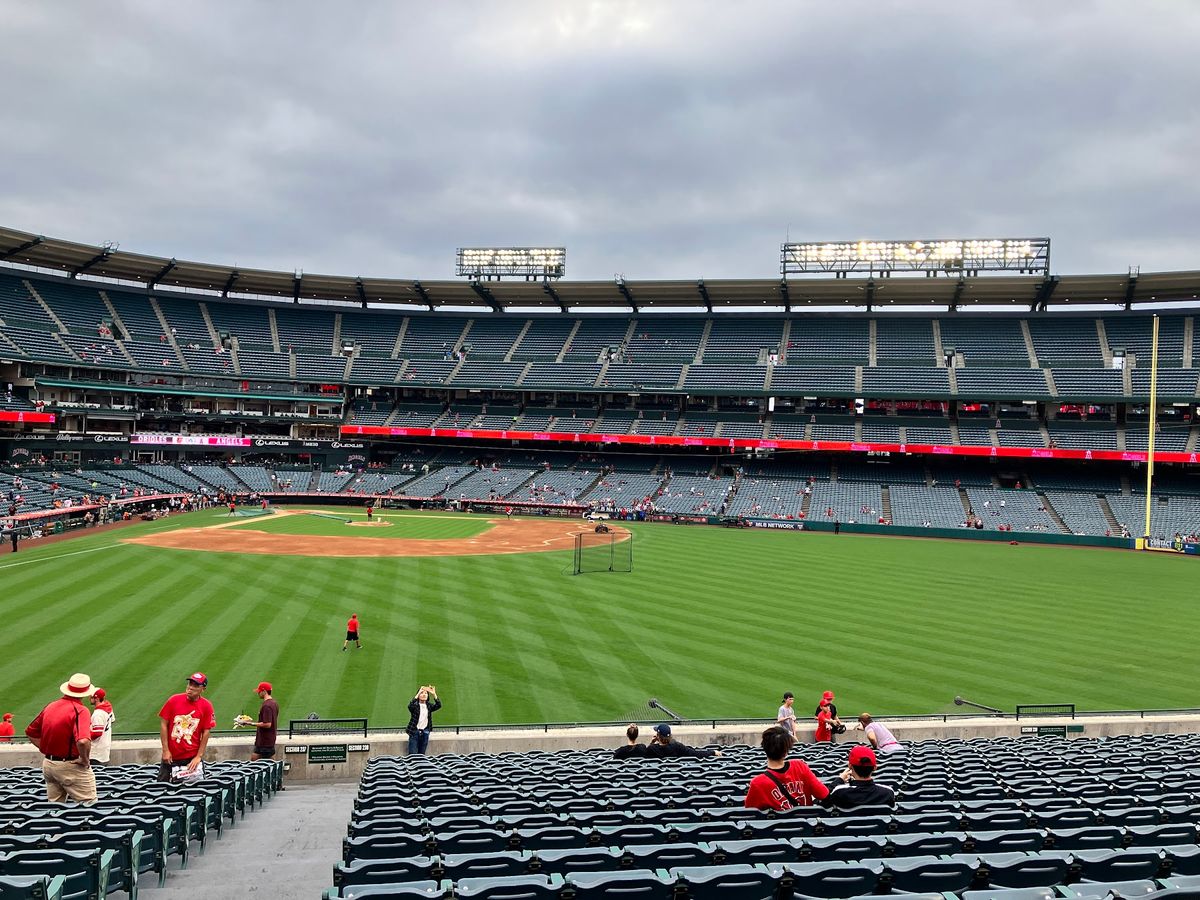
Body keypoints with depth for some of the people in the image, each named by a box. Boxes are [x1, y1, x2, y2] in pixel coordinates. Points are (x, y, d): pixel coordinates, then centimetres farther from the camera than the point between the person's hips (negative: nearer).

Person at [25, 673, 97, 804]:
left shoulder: (50, 706, 4)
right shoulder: (80, 710, -20)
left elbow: (30, 732, 15)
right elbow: (83, 741, -34)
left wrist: (46, 750, 14)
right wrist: (85, 760, -17)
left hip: (48, 764, 8)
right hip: (70, 767, -8)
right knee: (89, 805, -1)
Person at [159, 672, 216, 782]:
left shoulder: (206, 706, -5)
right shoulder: (174, 700, -4)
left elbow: (206, 732, -3)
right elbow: (163, 724, 0)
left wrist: (199, 756, -6)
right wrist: (165, 750, -4)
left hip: (193, 757, -1)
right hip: (170, 756, 1)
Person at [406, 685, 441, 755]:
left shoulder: (429, 706, 6)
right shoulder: (415, 705, -4)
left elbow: (438, 705, -12)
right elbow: (410, 706, -27)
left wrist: (434, 694, -25)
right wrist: (418, 693, -34)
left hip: (425, 732, 3)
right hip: (414, 732, -3)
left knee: (422, 754, 8)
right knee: (412, 755, -8)